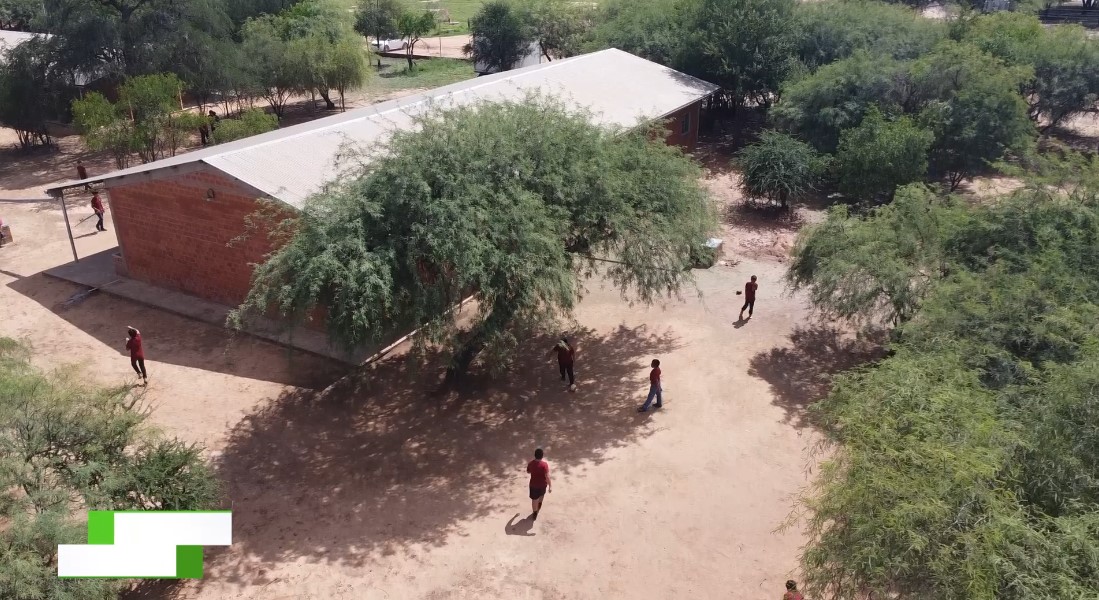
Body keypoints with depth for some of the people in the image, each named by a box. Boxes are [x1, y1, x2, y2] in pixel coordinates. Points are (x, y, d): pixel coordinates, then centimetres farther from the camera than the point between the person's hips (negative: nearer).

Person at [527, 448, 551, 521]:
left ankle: (535, 514, 25)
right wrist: (550, 485, -17)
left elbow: (528, 471, 4)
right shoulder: (544, 464, -26)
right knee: (542, 494, 31)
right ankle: (539, 505, 56)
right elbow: (547, 476, -25)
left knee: (534, 499, 16)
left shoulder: (530, 463, -16)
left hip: (534, 484, 0)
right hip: (542, 484, 0)